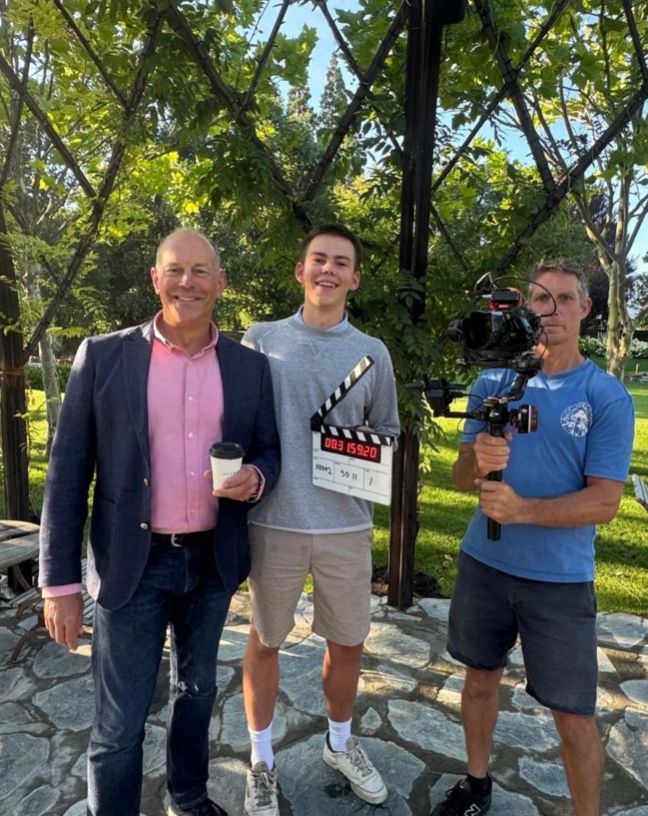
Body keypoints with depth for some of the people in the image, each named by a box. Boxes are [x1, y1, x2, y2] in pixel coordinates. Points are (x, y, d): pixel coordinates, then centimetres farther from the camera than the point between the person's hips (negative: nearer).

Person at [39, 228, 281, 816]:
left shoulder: (251, 366, -1)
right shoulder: (102, 356, -7)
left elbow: (269, 450, 7)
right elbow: (67, 474, -6)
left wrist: (256, 478, -17)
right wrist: (61, 582, -8)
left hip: (213, 561, 3)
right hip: (132, 564, -3)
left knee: (197, 691, 23)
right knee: (119, 724, 7)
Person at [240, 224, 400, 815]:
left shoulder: (373, 354, 5)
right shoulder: (261, 339, 1)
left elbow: (387, 431, 13)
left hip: (347, 524, 2)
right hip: (275, 521, -1)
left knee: (348, 644, 16)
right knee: (265, 641, 14)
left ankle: (341, 743, 45)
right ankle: (262, 760, 39)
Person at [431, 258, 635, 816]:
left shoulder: (608, 397, -8)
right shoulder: (494, 380, 0)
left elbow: (604, 503, -13)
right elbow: (462, 478, -1)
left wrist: (522, 508, -28)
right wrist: (478, 462, -24)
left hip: (561, 579, -3)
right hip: (484, 564, 3)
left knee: (574, 717, 6)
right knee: (481, 678, 18)